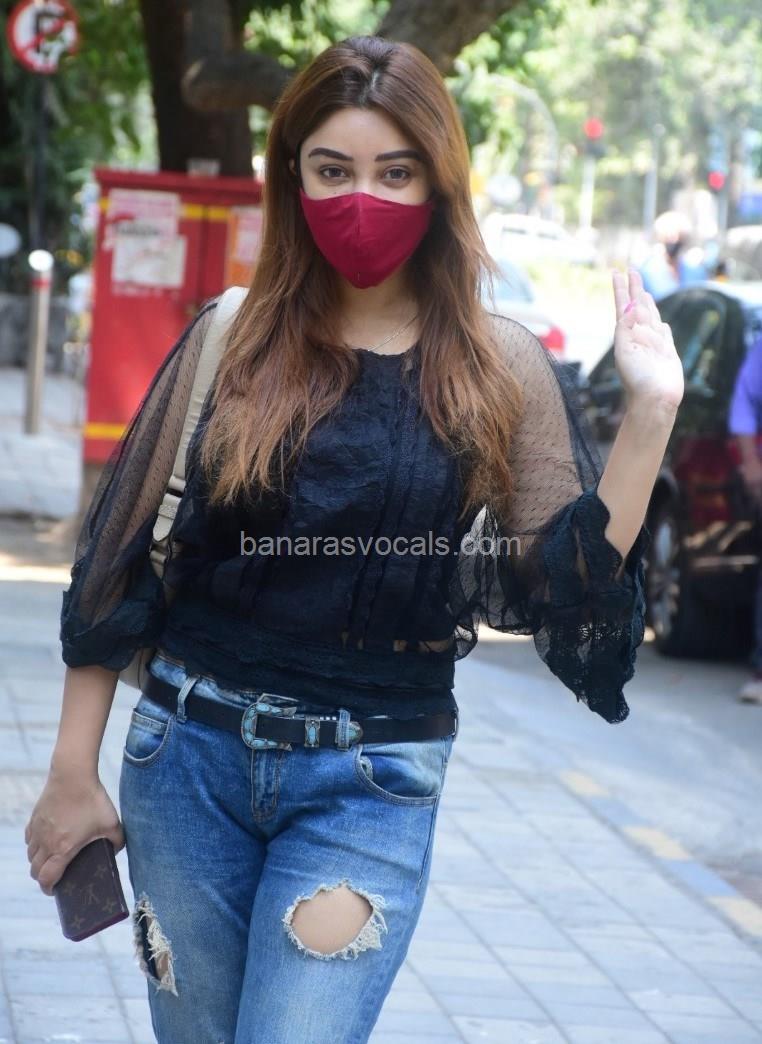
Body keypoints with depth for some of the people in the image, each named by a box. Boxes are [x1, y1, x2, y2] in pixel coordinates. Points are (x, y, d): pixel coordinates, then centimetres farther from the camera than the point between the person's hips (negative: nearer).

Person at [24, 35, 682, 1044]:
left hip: (374, 782, -2)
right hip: (189, 755, 2)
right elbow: (121, 561, 5)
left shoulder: (500, 370, 0)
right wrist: (73, 771, 3)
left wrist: (649, 413, -12)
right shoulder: (233, 342, 2)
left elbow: (570, 588, -3)